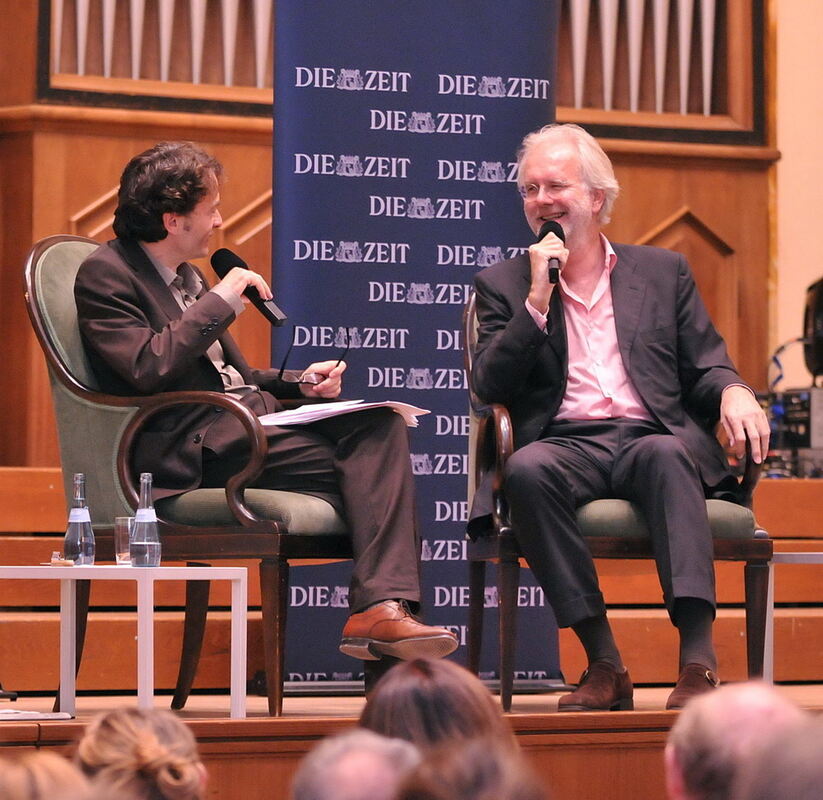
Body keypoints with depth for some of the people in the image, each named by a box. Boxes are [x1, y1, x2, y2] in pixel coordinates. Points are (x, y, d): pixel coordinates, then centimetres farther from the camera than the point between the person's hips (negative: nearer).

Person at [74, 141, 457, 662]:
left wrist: (300, 383, 10)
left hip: (246, 421, 9)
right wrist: (221, 301, -13)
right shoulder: (106, 276, -4)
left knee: (380, 424, -17)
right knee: (359, 463, -25)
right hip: (192, 449, -9)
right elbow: (147, 369, -20)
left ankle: (384, 609, -31)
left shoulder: (186, 277, 24)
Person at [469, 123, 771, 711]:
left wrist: (733, 393, -9)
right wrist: (538, 298, -4)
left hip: (651, 437, 0)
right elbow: (489, 387, 4)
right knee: (528, 470, -36)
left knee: (667, 454, -36)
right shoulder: (503, 284, 17)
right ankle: (604, 664, -31)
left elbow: (706, 368, 15)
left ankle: (699, 661, -45)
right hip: (563, 445, 0)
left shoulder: (664, 272, 20)